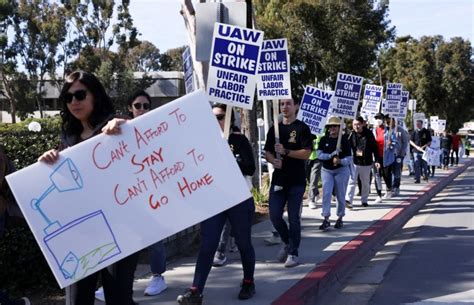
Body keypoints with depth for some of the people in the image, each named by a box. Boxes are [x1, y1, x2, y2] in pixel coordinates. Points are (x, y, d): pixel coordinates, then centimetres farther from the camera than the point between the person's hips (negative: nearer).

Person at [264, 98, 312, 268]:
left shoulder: (302, 128, -3)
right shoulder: (274, 129, 12)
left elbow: (306, 153, -11)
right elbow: (267, 152, 15)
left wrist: (285, 151, -21)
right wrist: (273, 160, -7)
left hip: (296, 180, -4)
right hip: (278, 179, 4)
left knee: (294, 218, 0)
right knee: (275, 215, 1)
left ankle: (293, 252, 12)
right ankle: (286, 241, 26)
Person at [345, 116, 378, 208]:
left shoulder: (368, 134, -3)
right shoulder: (351, 134, -5)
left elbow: (374, 147, 2)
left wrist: (376, 160, 0)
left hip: (366, 162, 2)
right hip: (354, 162, -2)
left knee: (365, 183, 14)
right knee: (352, 181, -12)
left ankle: (364, 200, 29)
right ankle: (348, 200, -16)